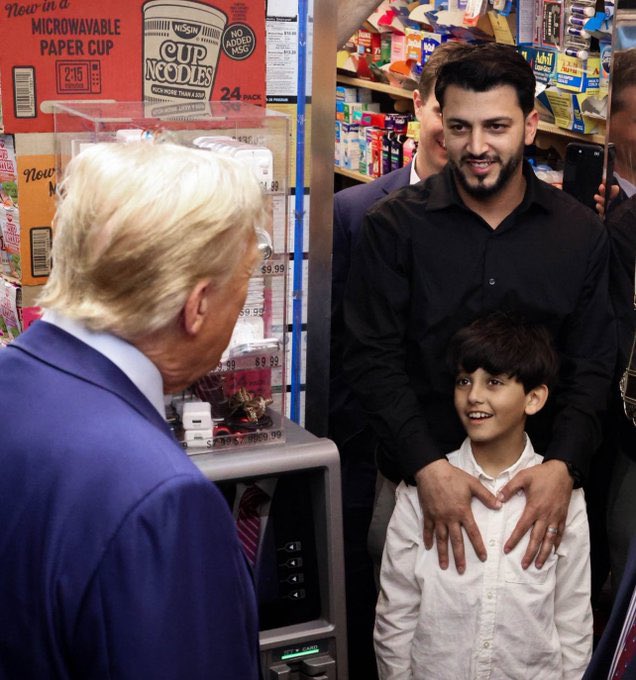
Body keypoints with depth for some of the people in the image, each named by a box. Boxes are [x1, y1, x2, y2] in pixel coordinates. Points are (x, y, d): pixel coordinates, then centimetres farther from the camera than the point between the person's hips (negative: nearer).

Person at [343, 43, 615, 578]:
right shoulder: (395, 226, -6)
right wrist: (428, 467, -21)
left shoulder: (581, 234, 0)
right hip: (417, 477, -1)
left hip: (537, 485, 1)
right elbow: (373, 358, -9)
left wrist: (563, 465, -17)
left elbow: (590, 367, 0)